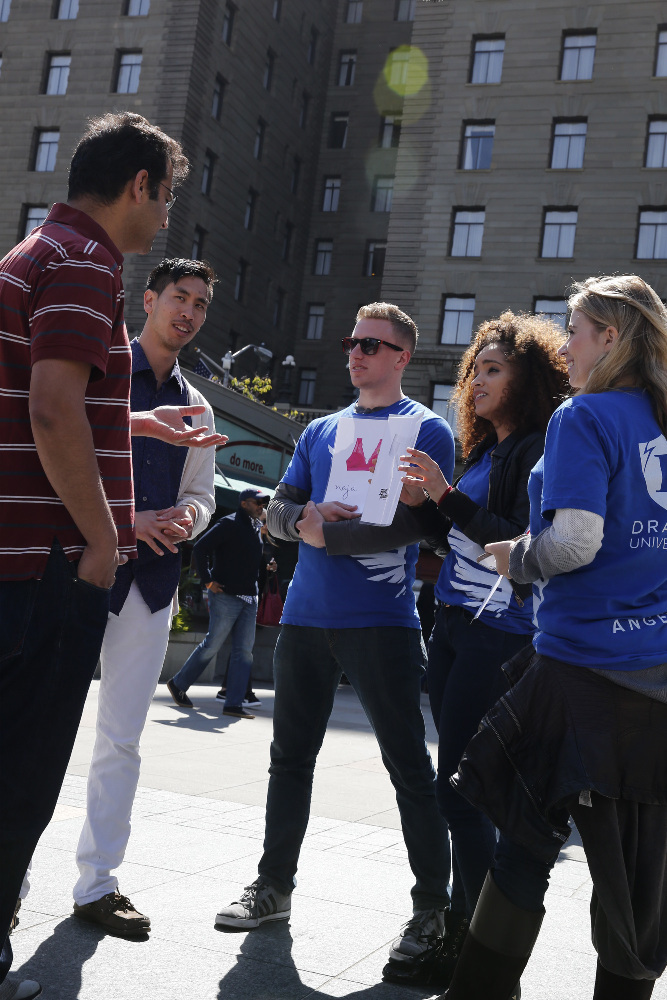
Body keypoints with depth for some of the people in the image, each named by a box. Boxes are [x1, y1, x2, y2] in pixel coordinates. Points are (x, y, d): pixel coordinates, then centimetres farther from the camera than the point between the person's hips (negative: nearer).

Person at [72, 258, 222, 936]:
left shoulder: (196, 408, 16)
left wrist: (188, 517, -4)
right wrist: (124, 520, -17)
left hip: (151, 577, 5)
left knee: (122, 738, 8)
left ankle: (96, 884, 18)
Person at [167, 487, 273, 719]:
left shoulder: (257, 527, 15)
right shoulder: (229, 524, -10)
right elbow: (200, 548, -15)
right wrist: (208, 580, -16)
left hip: (249, 599, 8)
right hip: (226, 596, -8)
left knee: (244, 650, 2)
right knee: (212, 645, -1)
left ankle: (234, 703, 4)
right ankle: (178, 684, 18)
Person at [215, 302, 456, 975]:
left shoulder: (426, 430, -2)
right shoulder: (321, 431, 16)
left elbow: (409, 524, -14)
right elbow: (279, 510, 12)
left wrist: (325, 533, -11)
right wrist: (305, 517, -10)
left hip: (379, 622, -6)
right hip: (305, 616, 6)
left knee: (409, 766, -1)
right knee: (290, 756, 13)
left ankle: (433, 906, 10)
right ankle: (274, 887, 27)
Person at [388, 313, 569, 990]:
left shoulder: (538, 449, -9)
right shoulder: (483, 449, 17)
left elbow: (520, 543, -19)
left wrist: (448, 495, -19)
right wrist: (424, 503, 5)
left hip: (500, 635, -9)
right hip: (454, 627, 9)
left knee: (458, 789, -9)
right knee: (458, 785, 12)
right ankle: (459, 932, 23)